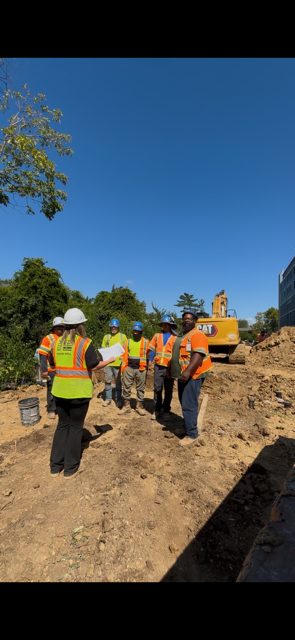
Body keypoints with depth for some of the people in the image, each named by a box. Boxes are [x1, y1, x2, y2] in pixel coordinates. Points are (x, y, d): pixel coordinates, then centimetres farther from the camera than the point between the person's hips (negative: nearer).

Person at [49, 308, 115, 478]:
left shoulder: (57, 342, 2)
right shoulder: (85, 343, -14)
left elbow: (52, 364, 12)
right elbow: (94, 367, -12)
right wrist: (110, 361, 4)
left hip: (60, 390, 5)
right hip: (79, 391, -5)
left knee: (62, 425, 20)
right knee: (76, 427, 11)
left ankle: (55, 466, 30)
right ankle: (70, 467, 24)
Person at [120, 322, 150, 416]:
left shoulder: (146, 342, 2)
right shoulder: (127, 342, 6)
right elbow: (123, 355, 5)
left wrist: (148, 366, 2)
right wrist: (123, 368, -1)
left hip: (141, 369, -1)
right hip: (129, 368, 1)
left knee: (140, 388, 8)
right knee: (126, 387, 5)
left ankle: (139, 406, 21)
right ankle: (126, 406, 17)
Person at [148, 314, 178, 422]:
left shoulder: (175, 338, -1)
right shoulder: (157, 335, 7)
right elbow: (152, 349, 9)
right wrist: (150, 362, 4)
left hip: (170, 367, -2)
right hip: (158, 366, 2)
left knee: (168, 390, 9)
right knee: (157, 389, 9)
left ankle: (166, 411, 22)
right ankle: (157, 410, 22)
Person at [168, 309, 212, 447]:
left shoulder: (197, 335, -14)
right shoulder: (182, 336, 17)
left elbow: (198, 354, -28)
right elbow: (177, 354, 25)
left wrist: (188, 371, -37)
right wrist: (170, 368, 25)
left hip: (192, 376, -10)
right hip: (183, 375, 10)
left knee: (189, 405, -5)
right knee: (185, 404, 18)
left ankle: (192, 434, 7)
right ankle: (187, 428, 32)